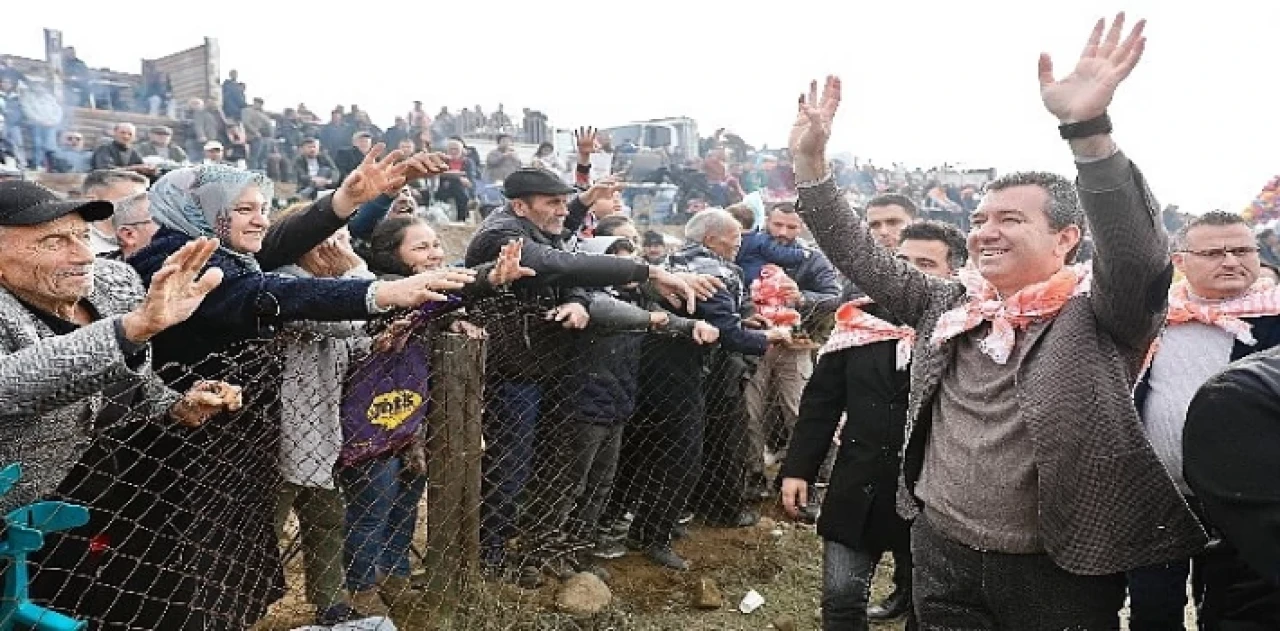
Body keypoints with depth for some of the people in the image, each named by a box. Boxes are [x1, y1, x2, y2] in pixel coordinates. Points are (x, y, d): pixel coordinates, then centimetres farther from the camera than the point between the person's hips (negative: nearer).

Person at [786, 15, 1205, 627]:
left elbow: (1139, 253, -27)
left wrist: (1087, 128, -40)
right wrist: (809, 159, -4)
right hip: (942, 553, 4)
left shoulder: (1098, 315, -8)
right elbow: (861, 257, 5)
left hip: (1058, 572, -4)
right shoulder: (950, 306, 4)